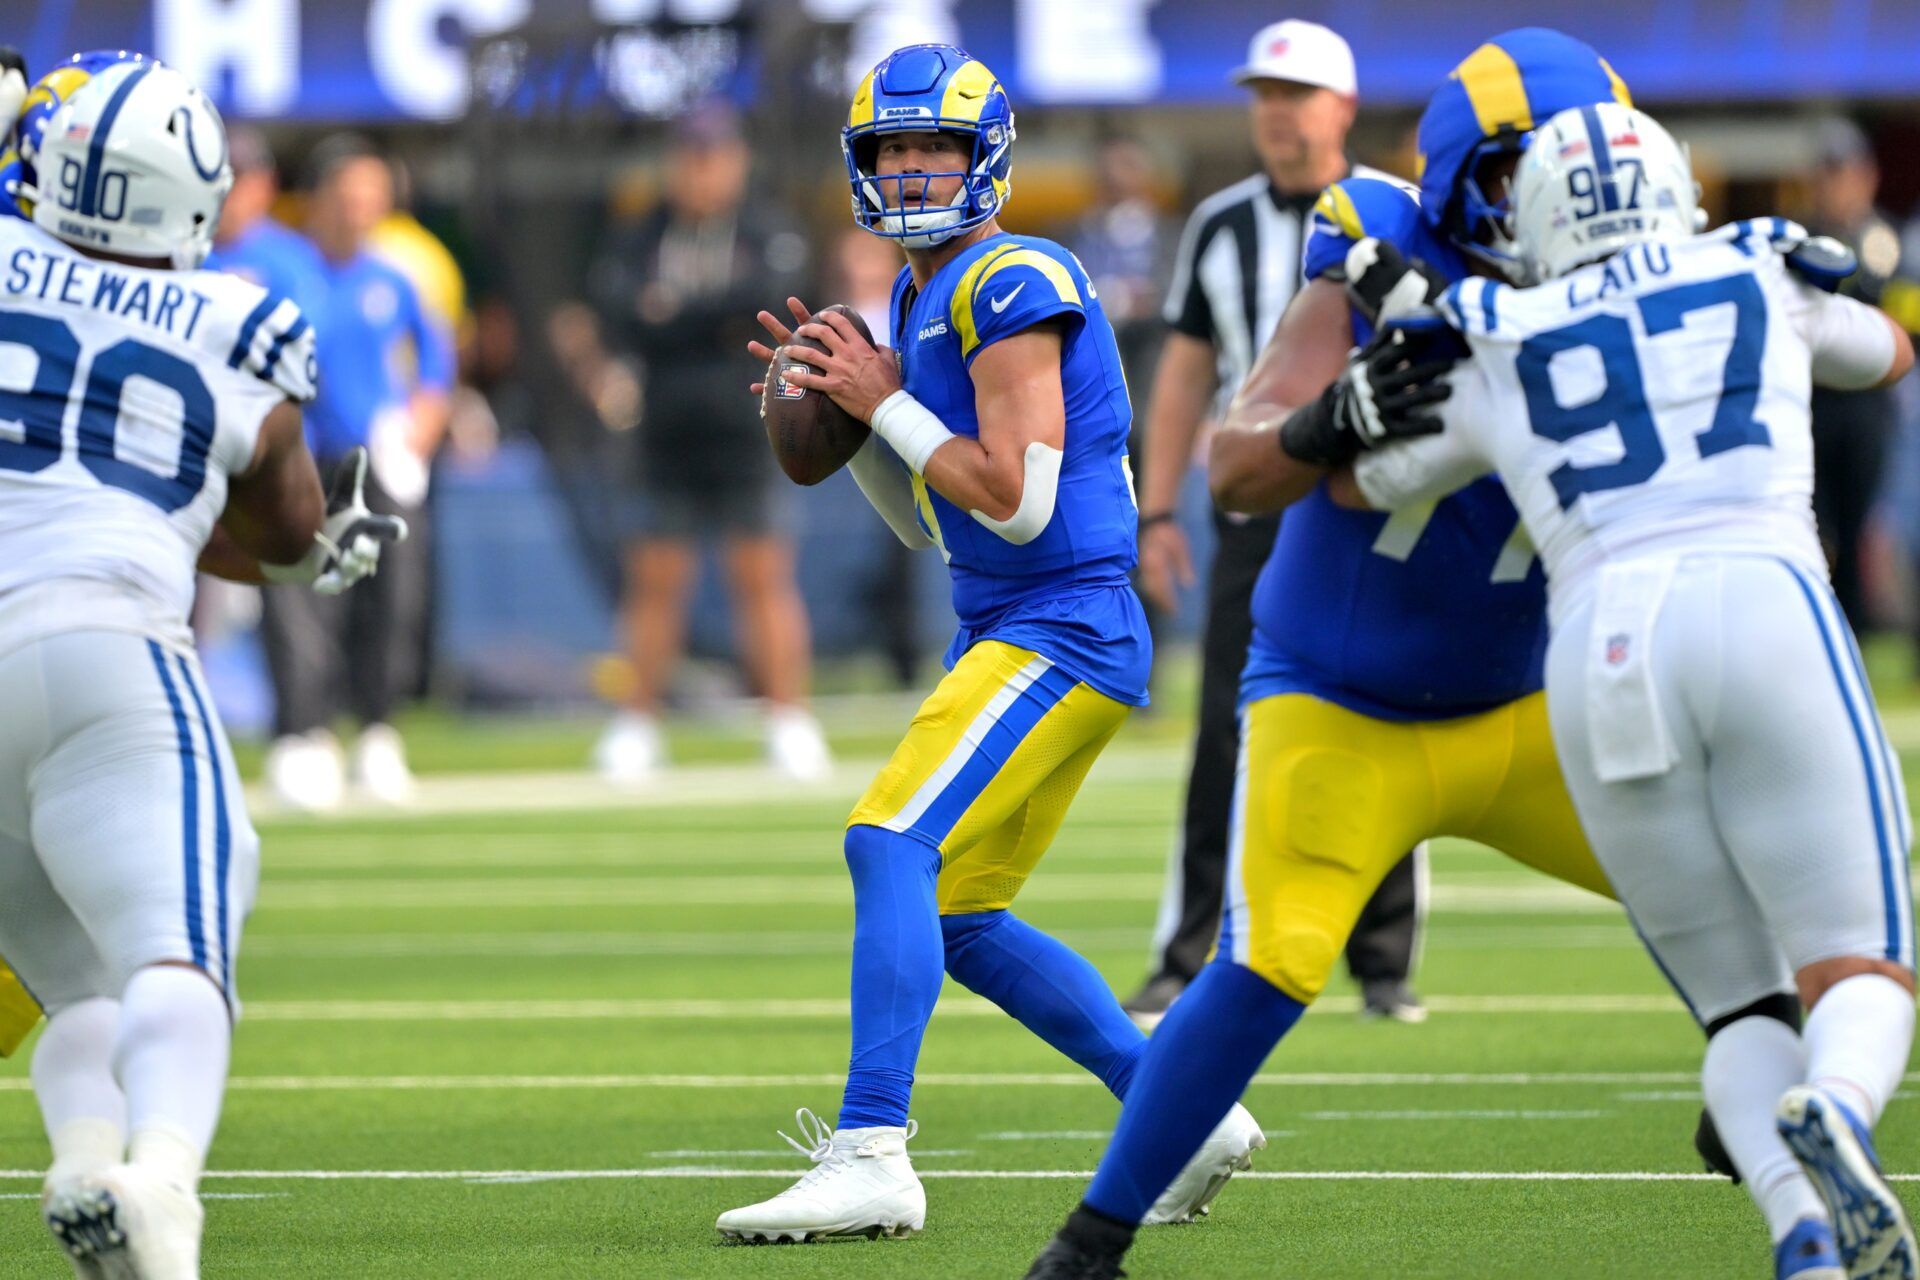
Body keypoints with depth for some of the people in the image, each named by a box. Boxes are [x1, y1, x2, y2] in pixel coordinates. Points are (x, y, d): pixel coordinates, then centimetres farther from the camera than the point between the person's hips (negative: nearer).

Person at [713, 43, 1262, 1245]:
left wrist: (887, 402, -13)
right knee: (964, 923, 14)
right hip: (1010, 637, 10)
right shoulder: (925, 299, 16)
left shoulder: (1013, 287, -13)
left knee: (891, 845, -21)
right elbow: (928, 523, 22)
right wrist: (839, 408, 9)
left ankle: (870, 1154, -26)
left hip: (1062, 631, -10)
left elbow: (1017, 503, -20)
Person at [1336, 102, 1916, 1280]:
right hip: (1768, 609, -2)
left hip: (1604, 654, 2)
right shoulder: (1761, 278, 20)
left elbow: (1358, 482, 35)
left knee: (1742, 1006, 13)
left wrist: (1396, 329, 42)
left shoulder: (1497, 357, 19)